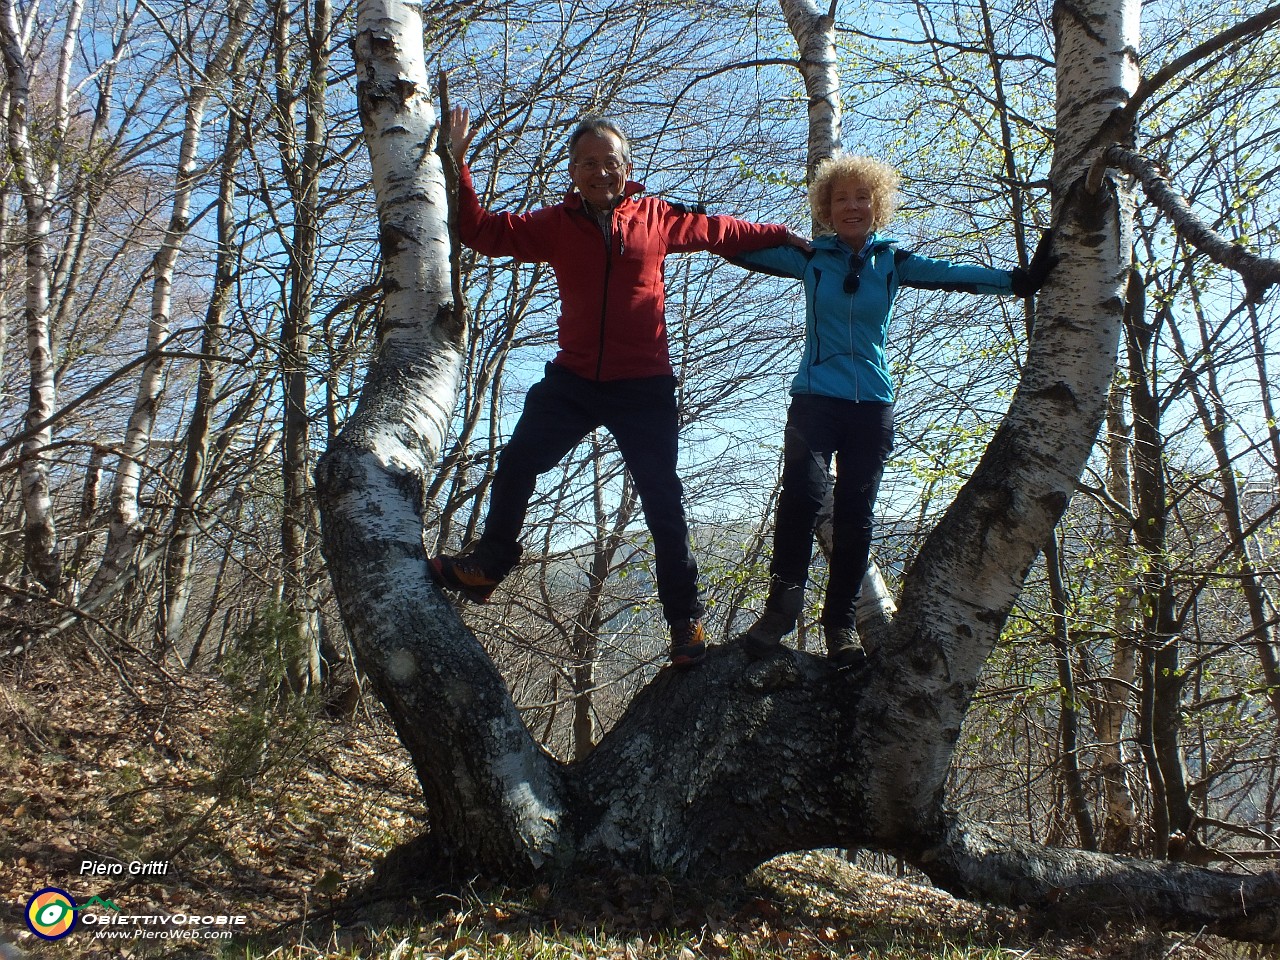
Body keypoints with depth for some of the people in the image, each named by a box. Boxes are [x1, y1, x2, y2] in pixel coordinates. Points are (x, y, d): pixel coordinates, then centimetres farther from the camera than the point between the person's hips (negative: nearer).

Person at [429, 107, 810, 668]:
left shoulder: (657, 218, 2)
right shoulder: (556, 225, 4)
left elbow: (721, 232, 16)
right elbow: (482, 231, 3)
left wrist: (782, 236, 16)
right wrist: (457, 164, -4)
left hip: (644, 387, -1)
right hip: (573, 380, 2)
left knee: (662, 501, 3)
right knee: (517, 462, -2)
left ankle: (686, 618, 14)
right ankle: (489, 563, 21)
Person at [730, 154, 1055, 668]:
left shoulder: (893, 261, 9)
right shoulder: (810, 258, 7)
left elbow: (954, 274, 2)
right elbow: (744, 249, 10)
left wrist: (1021, 279, -8)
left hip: (872, 406, 2)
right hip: (815, 398, -1)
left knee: (856, 514, -1)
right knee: (802, 491, -23)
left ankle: (841, 621, 11)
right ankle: (783, 602, -9)